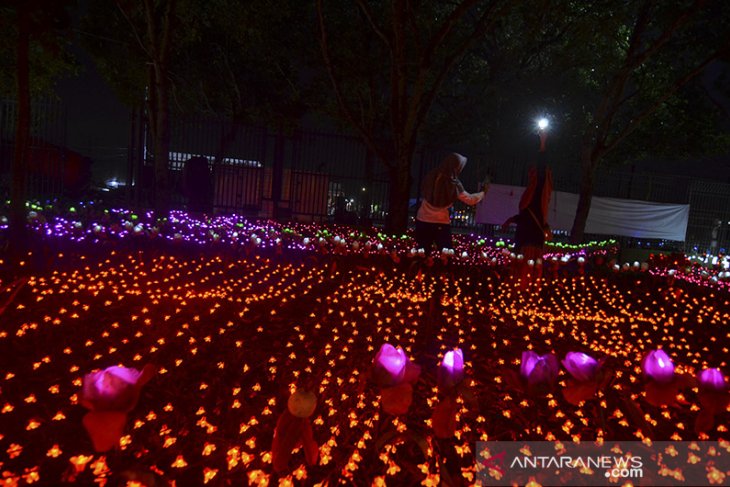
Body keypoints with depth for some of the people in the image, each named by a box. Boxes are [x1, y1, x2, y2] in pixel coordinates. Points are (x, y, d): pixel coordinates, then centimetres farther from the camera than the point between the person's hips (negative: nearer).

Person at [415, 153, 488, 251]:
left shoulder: (430, 177, -2)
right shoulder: (453, 184, -12)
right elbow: (470, 200, -2)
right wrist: (483, 191, 16)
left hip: (422, 220, 4)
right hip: (441, 223, -4)